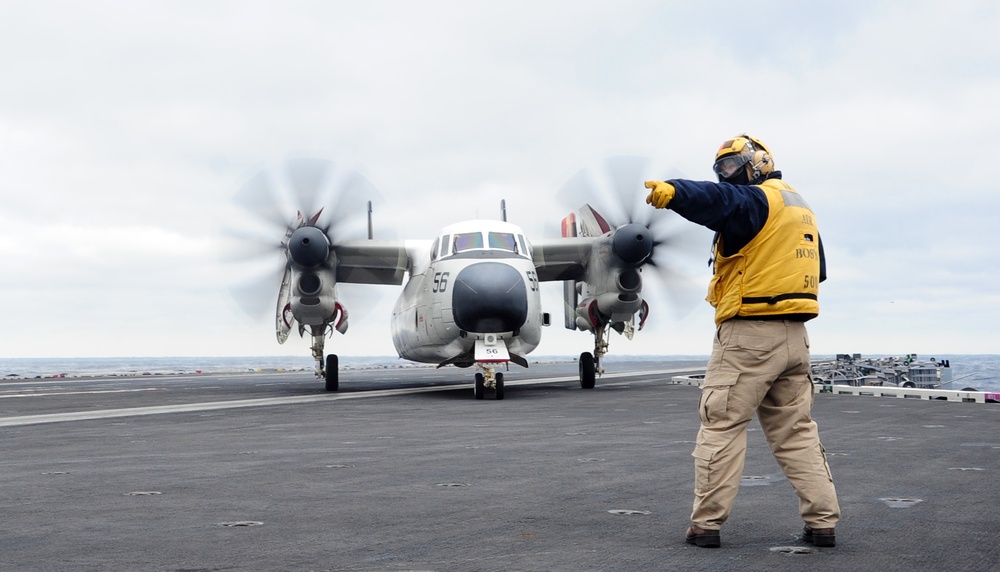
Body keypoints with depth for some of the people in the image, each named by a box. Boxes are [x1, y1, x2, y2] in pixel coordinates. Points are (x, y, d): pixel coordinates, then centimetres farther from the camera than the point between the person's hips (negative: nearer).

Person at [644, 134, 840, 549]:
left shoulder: (754, 199, -9)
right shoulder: (801, 207, 20)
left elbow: (718, 201, -33)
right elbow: (818, 270, 30)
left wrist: (673, 192, -49)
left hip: (749, 333, -8)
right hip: (795, 334, 8)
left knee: (722, 426, -1)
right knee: (795, 430, 14)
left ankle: (706, 524, 0)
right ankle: (823, 521, 13)